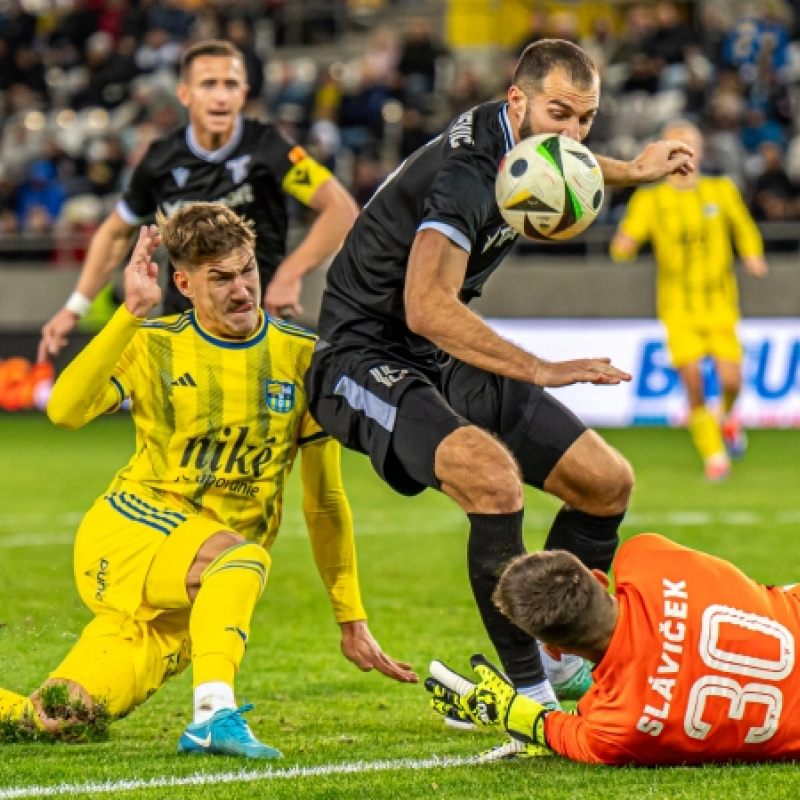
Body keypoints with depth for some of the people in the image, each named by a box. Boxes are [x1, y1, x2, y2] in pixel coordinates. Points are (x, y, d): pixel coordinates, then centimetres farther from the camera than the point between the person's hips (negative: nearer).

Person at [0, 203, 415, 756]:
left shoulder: (300, 357, 5)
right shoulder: (154, 347, 0)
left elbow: (325, 501, 11)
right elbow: (65, 411, -19)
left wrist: (353, 623, 9)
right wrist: (130, 315, -26)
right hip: (129, 530, -3)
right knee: (244, 557, -38)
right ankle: (214, 717, -46)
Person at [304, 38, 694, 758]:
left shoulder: (515, 139, 5)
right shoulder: (466, 172, -25)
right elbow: (427, 309, -37)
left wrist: (635, 172, 45)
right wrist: (540, 370, -37)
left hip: (445, 361, 10)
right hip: (367, 358, -10)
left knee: (608, 482, 6)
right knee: (494, 475, -35)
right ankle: (529, 692, -26)